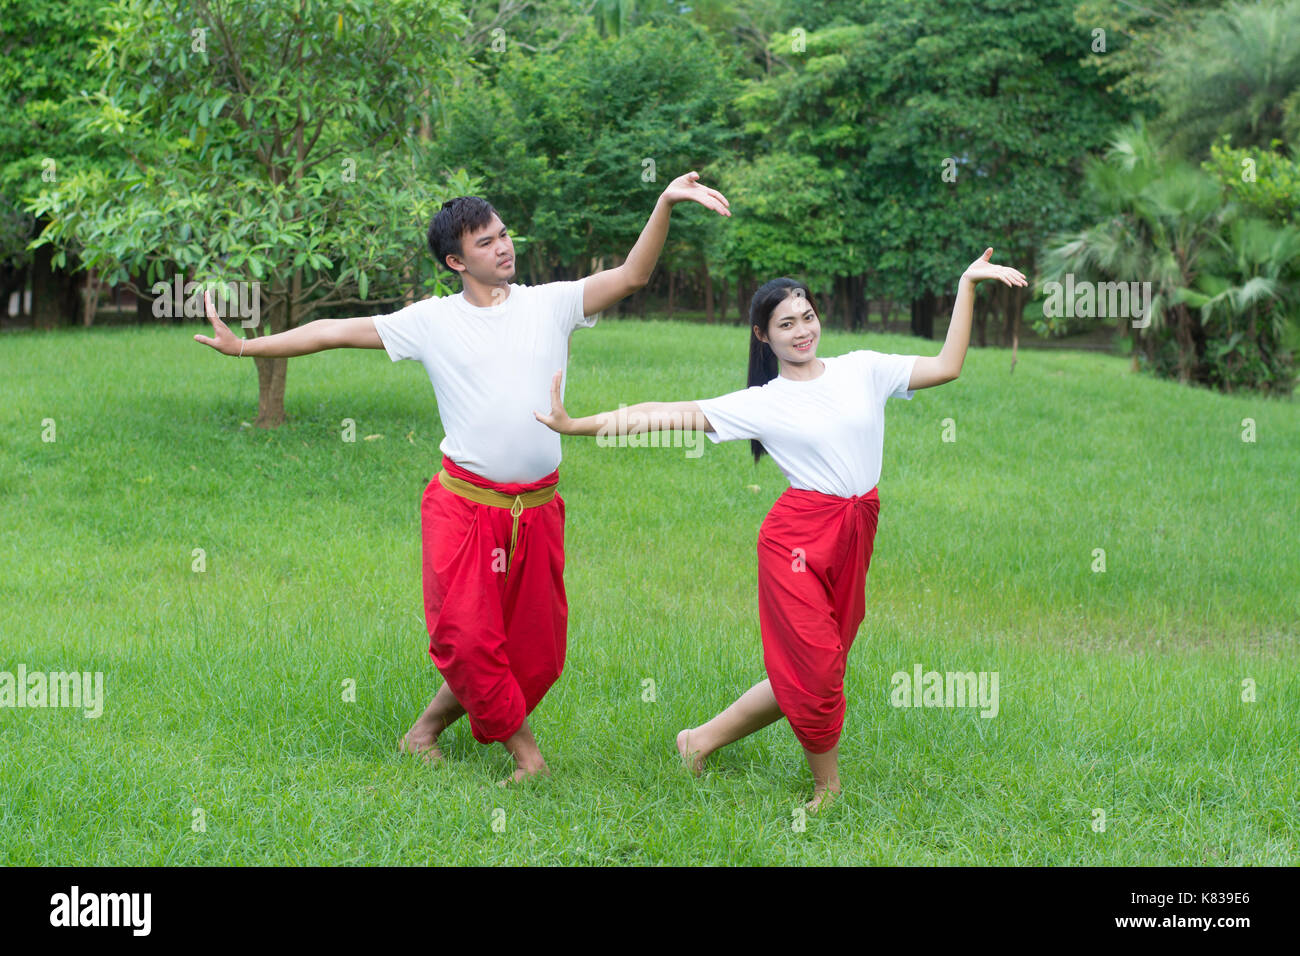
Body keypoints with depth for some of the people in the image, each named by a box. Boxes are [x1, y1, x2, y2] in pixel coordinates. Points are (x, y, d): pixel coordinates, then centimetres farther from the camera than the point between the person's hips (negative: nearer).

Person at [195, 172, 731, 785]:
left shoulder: (550, 303, 4)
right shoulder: (431, 321, 0)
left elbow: (631, 276, -3)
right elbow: (337, 332, 2)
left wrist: (666, 202, -16)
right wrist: (246, 346, 0)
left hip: (537, 509, 3)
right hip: (464, 505, -2)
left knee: (536, 648, 7)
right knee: (467, 635, -13)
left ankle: (430, 725, 27)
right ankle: (521, 746, 8)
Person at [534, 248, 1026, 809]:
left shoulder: (862, 371, 9)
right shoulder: (761, 403, -1)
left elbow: (946, 367, 7)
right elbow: (671, 414, -7)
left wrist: (966, 285, 2)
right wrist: (576, 425, -14)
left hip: (857, 534, 4)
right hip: (799, 535, -4)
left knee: (811, 672, 7)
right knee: (813, 670, -7)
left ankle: (705, 740, 23)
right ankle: (828, 788, 15)